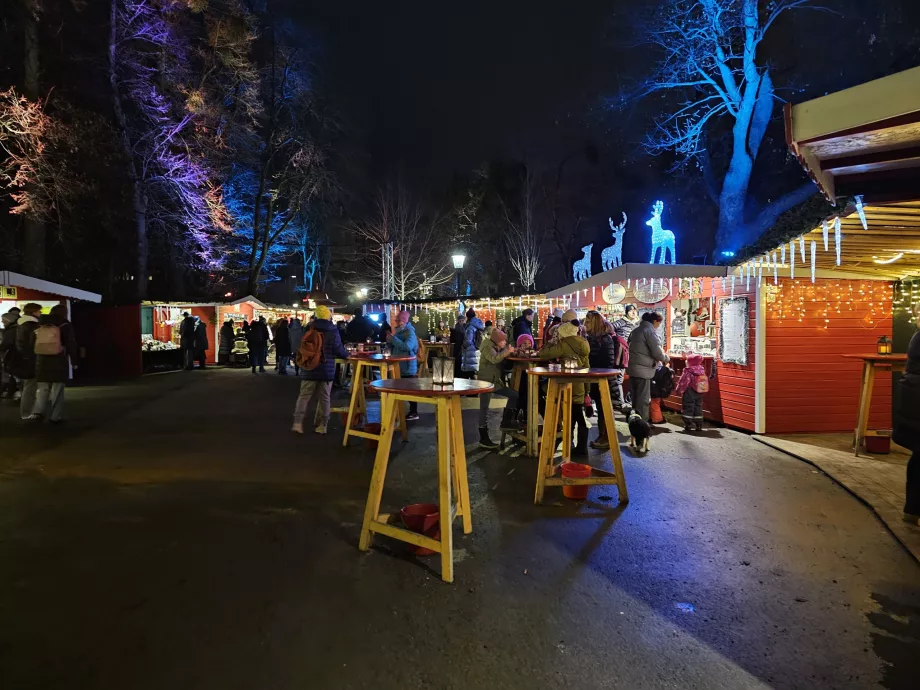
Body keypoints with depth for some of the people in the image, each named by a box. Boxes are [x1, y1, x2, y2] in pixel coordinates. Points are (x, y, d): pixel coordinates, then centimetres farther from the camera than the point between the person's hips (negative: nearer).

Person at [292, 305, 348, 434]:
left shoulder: (309, 329, 3)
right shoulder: (333, 331, -6)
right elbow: (338, 350, -8)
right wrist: (346, 354, 12)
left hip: (309, 368, 2)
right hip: (326, 370, -2)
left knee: (304, 396, 6)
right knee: (324, 398, 5)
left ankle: (298, 422, -3)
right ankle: (321, 425, 8)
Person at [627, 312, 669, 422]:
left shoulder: (635, 330, 15)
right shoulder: (650, 331, -12)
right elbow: (657, 352, -16)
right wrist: (666, 359, 4)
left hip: (632, 367, 9)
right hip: (643, 369, -8)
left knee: (635, 397, 14)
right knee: (643, 399, -2)